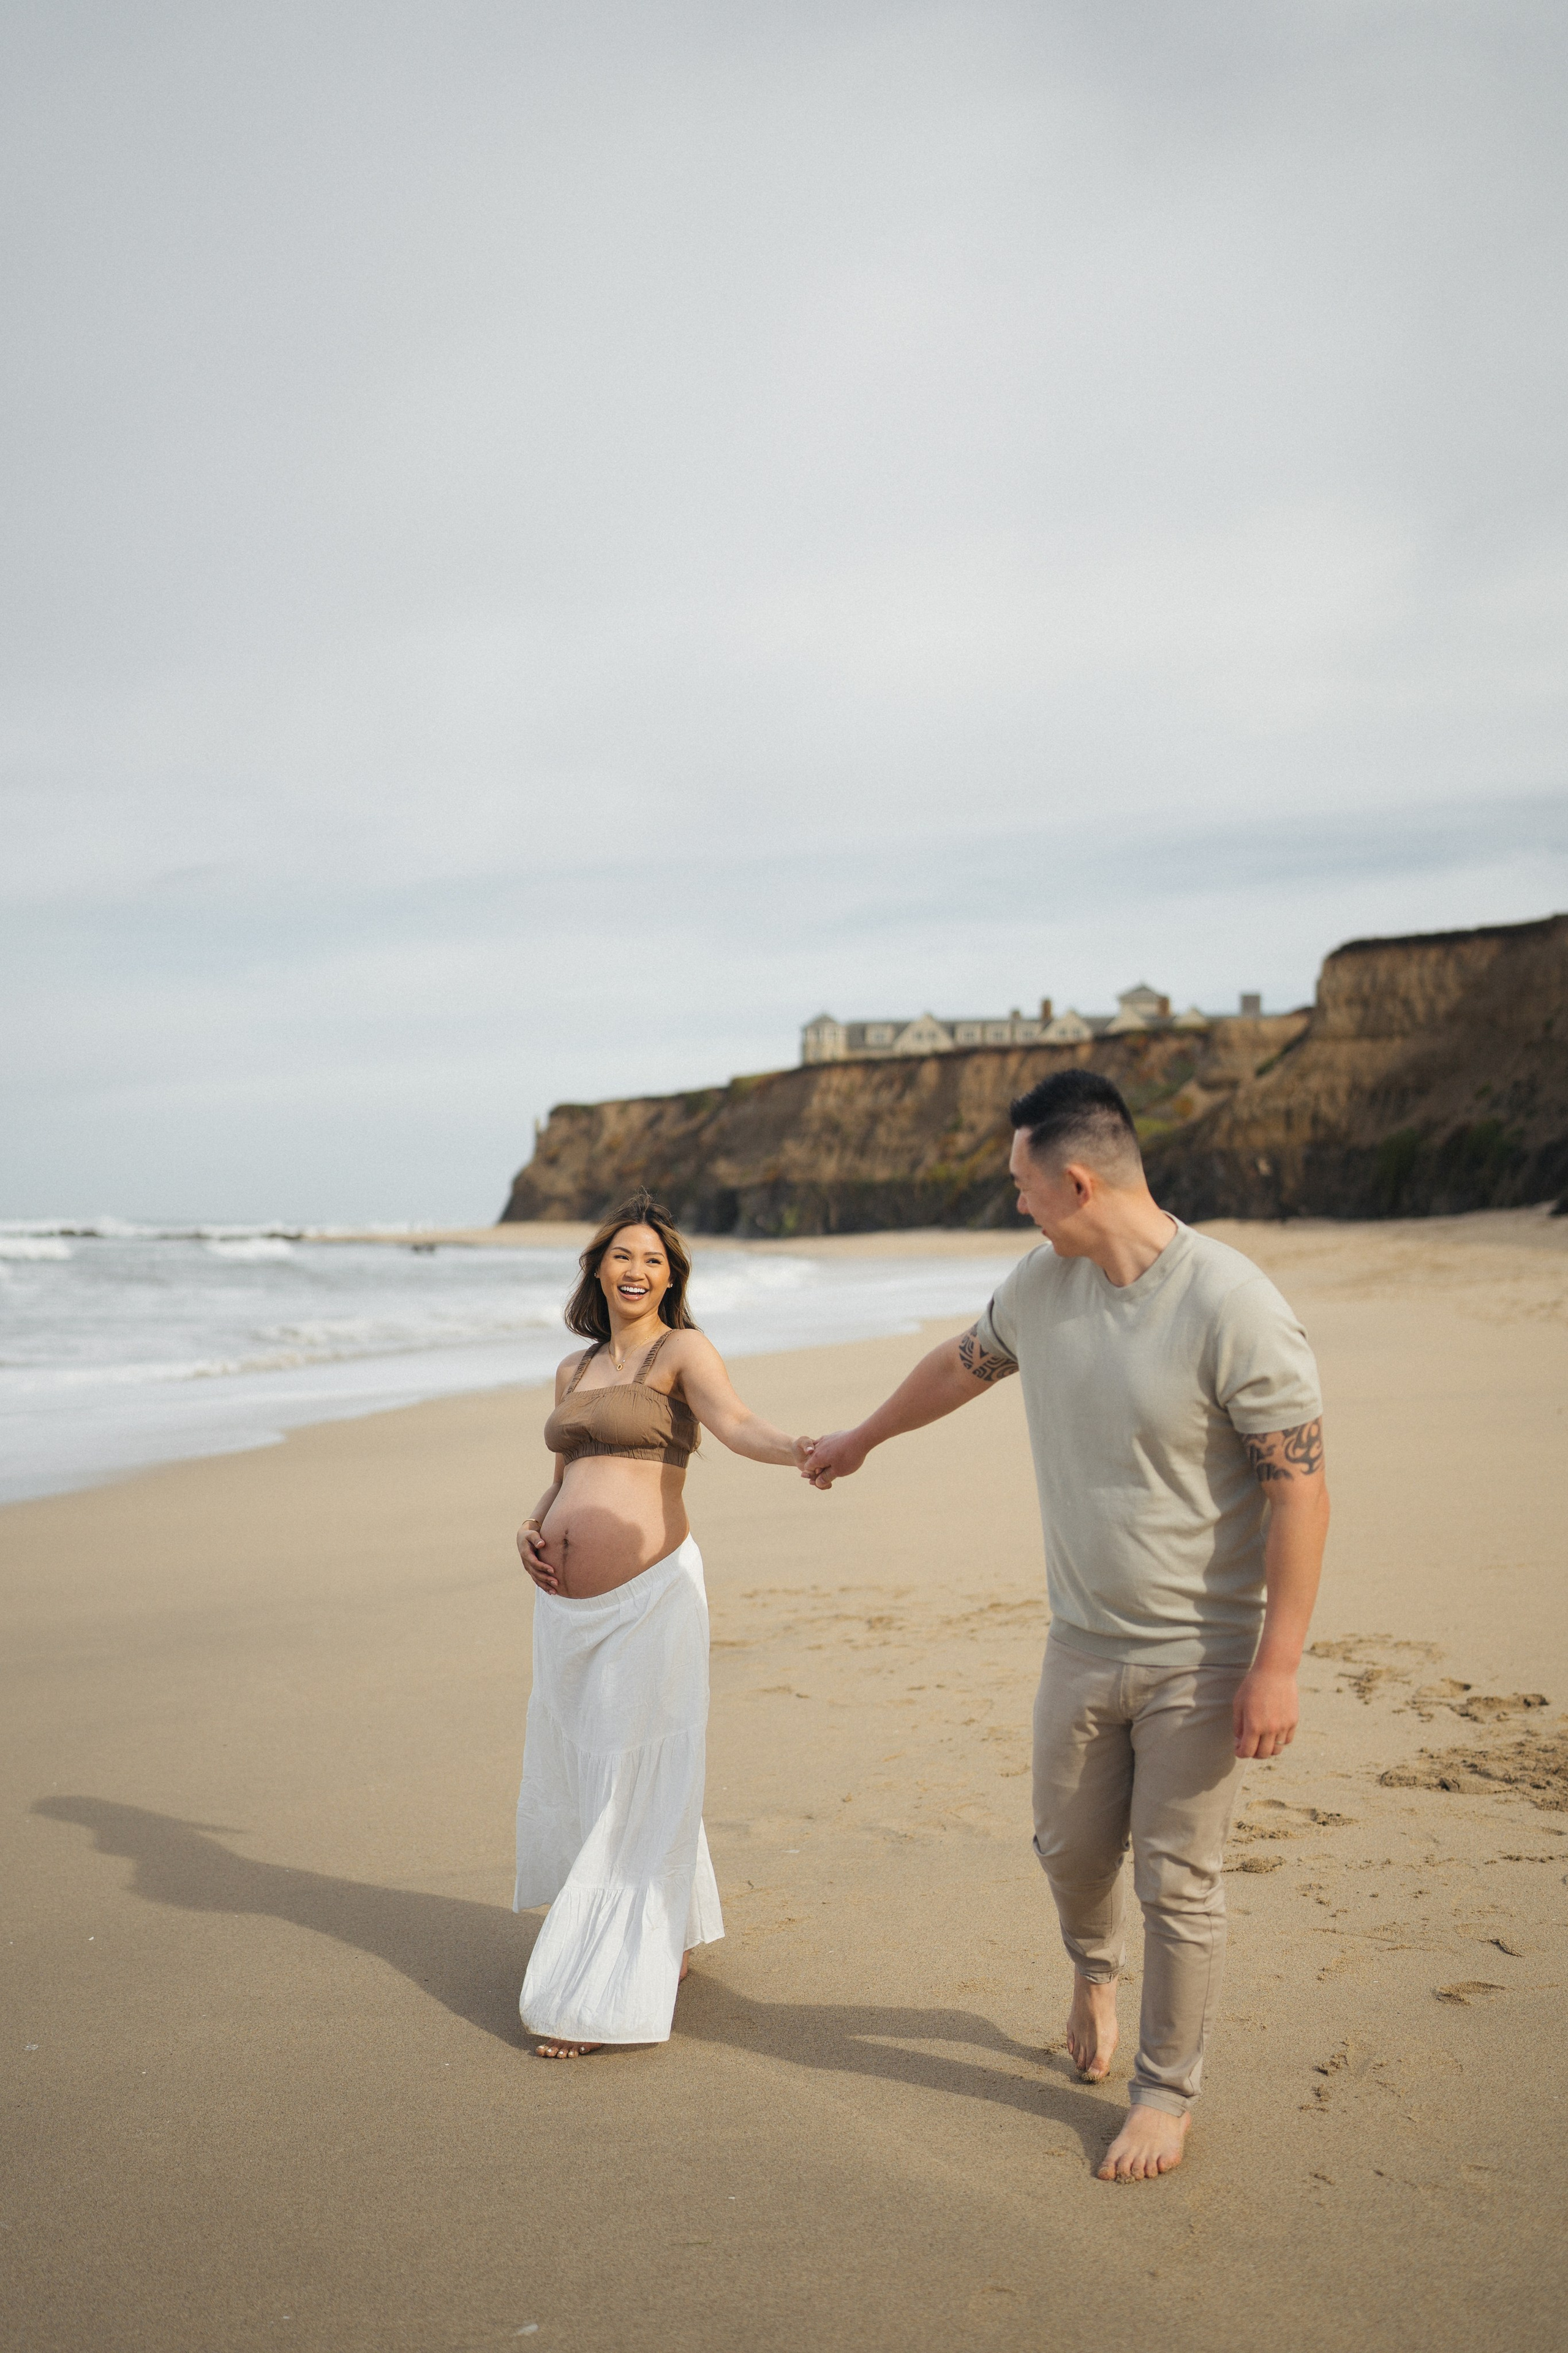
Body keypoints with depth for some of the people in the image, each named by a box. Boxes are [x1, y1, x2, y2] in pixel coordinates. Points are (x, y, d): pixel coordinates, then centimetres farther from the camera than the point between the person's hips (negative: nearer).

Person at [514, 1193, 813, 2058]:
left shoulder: (682, 1352, -2)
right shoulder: (573, 1370, 17)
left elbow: (735, 1422, -21)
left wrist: (799, 1448, -41)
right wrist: (531, 1529, 5)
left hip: (646, 1597, -7)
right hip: (565, 1606, 7)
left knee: (633, 1789, -2)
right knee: (570, 1775, 14)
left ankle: (604, 1993, 8)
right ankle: (663, 1942, 34)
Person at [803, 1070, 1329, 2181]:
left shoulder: (1234, 1308, -23)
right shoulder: (1044, 1282, -1)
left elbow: (1301, 1488, -21)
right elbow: (961, 1364, 19)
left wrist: (1277, 1664, -22)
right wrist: (861, 1440, 34)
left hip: (1201, 1656, -6)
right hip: (1083, 1640, 6)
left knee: (1178, 1883, 5)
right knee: (1072, 1847, 20)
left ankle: (1168, 2092, 27)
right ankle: (1096, 1972, 52)